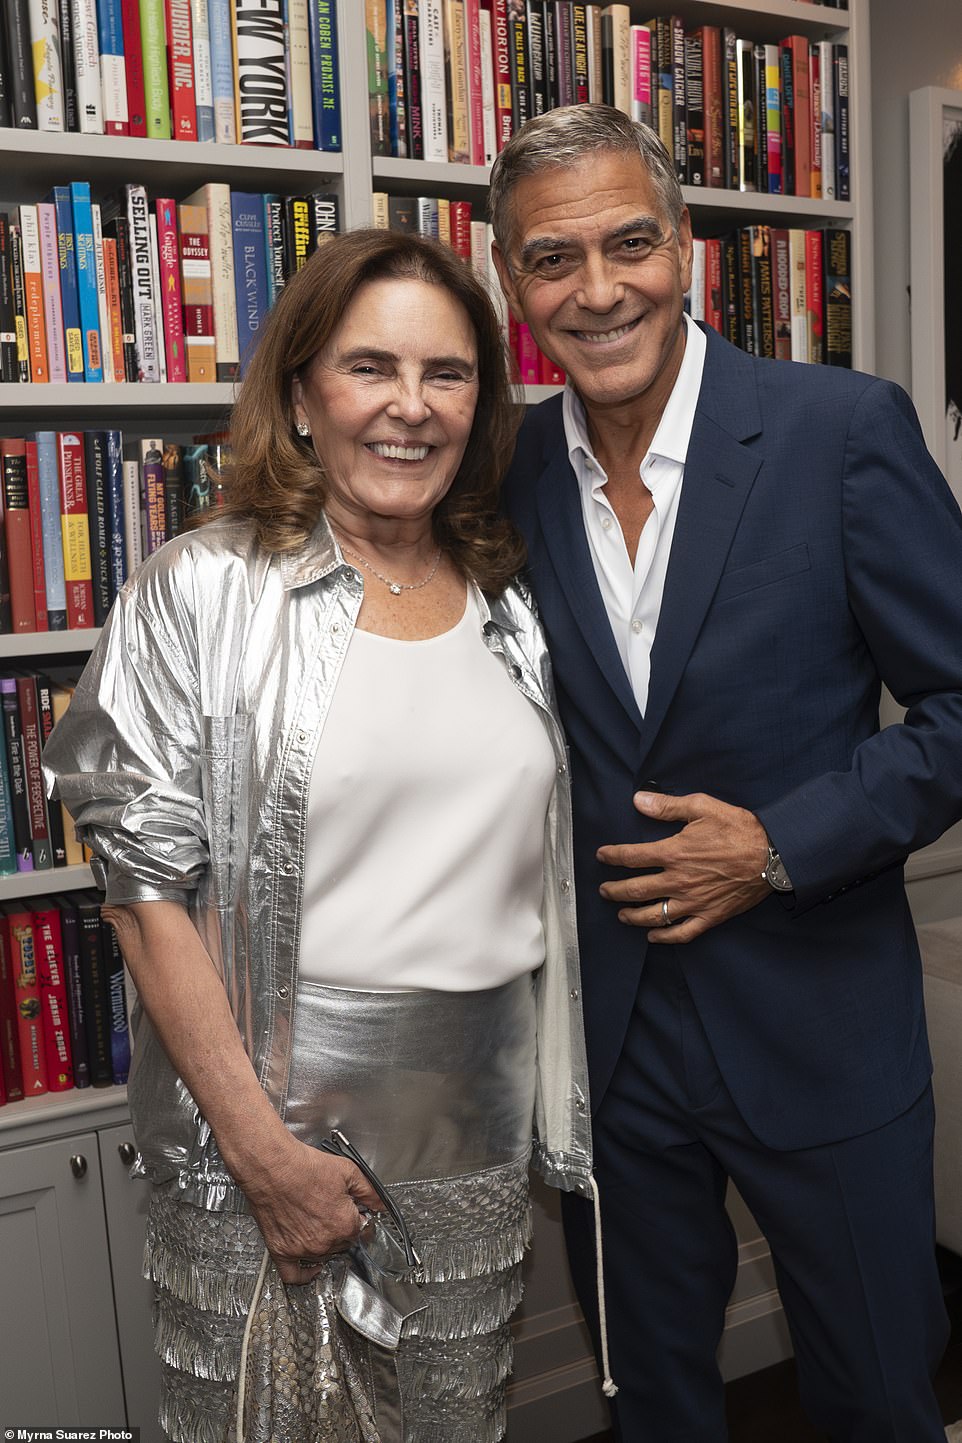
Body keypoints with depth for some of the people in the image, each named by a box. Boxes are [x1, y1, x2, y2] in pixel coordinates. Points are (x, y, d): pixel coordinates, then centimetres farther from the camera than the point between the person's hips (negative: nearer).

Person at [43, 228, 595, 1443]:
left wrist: (561, 1104, 9)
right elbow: (148, 889, -11)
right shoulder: (202, 592, -9)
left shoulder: (508, 599, 5)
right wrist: (263, 1150, -13)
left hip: (477, 1114, 4)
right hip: (266, 1100, -4)